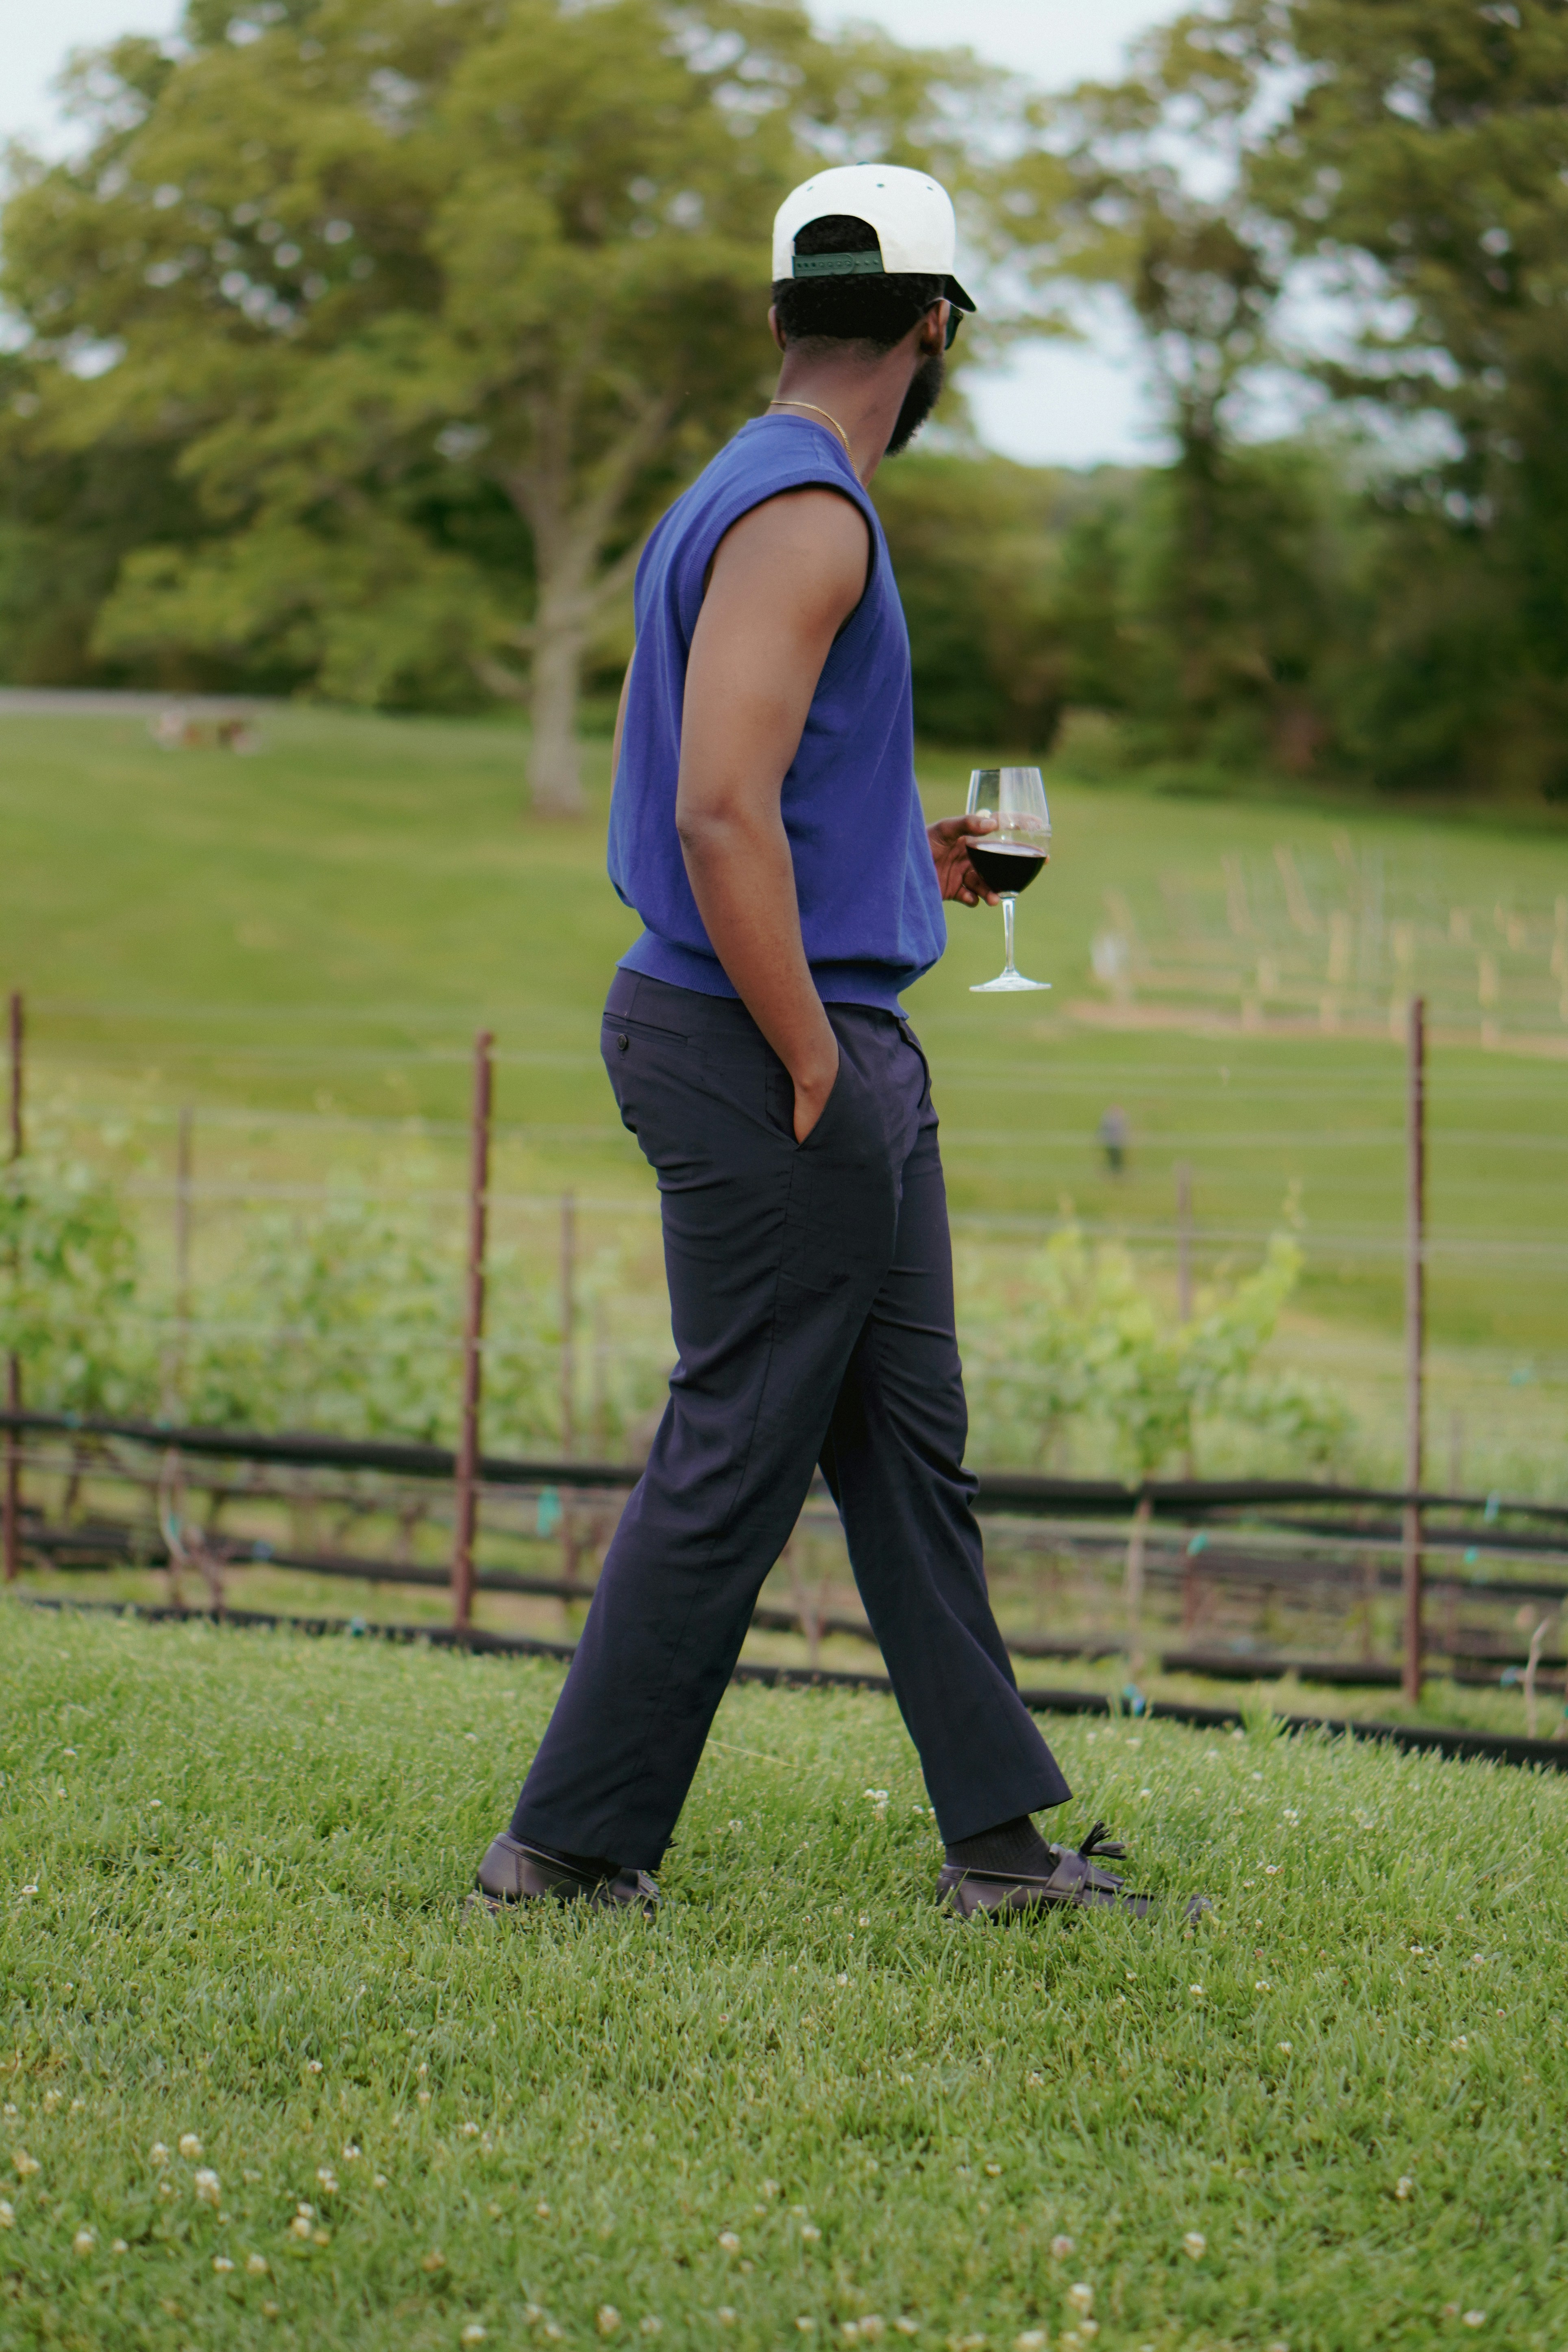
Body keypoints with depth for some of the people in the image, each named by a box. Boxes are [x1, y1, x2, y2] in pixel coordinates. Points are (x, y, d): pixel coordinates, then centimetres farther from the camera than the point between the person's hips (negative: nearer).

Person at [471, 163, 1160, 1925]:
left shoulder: (735, 502, 16)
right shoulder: (804, 512, -16)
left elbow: (686, 804, 21)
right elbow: (720, 811, -25)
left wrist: (893, 861, 24)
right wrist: (812, 1066, -20)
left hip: (841, 1058, 10)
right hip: (772, 1049, -10)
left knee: (910, 1448, 12)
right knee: (735, 1464, -3)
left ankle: (1000, 1838, 18)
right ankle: (568, 1847, 6)